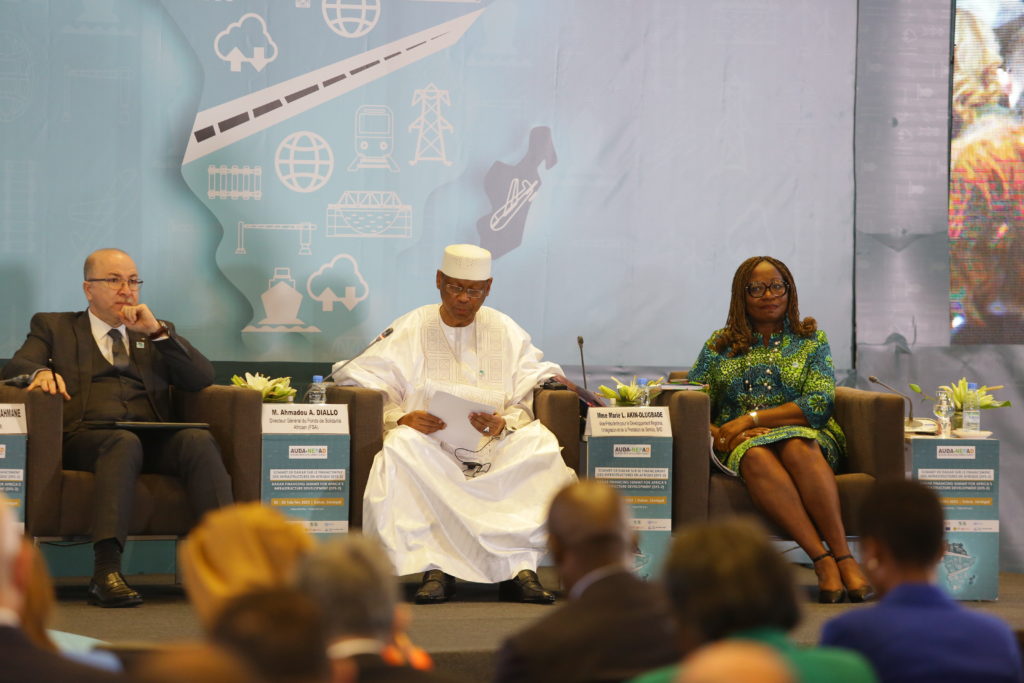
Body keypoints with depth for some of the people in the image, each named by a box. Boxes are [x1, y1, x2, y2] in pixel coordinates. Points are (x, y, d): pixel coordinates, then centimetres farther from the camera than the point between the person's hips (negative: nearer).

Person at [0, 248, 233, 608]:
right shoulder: (53, 326, 25)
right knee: (124, 442, -38)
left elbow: (203, 378, 15)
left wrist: (156, 331, 4)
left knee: (199, 439, -31)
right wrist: (40, 372, -16)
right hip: (85, 438, -3)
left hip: (154, 439, 3)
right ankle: (106, 572, -50)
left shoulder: (157, 332, 30)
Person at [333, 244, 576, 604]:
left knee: (540, 445, -29)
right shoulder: (410, 331, 12)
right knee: (400, 445, -35)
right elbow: (361, 384, 1)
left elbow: (528, 402, 7)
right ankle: (434, 568, -36)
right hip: (429, 449, -1)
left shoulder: (507, 332, 16)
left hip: (494, 449, 1)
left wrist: (504, 424, -16)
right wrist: (400, 419, -17)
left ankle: (520, 567, -33)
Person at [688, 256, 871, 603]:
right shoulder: (720, 345, 17)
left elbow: (820, 404, -3)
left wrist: (752, 419, -13)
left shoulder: (811, 340, 13)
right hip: (739, 444, 1)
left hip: (805, 436, 0)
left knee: (797, 447, -38)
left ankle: (842, 555, -44)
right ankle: (823, 560, -45)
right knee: (756, 455, -37)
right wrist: (716, 436, -15)